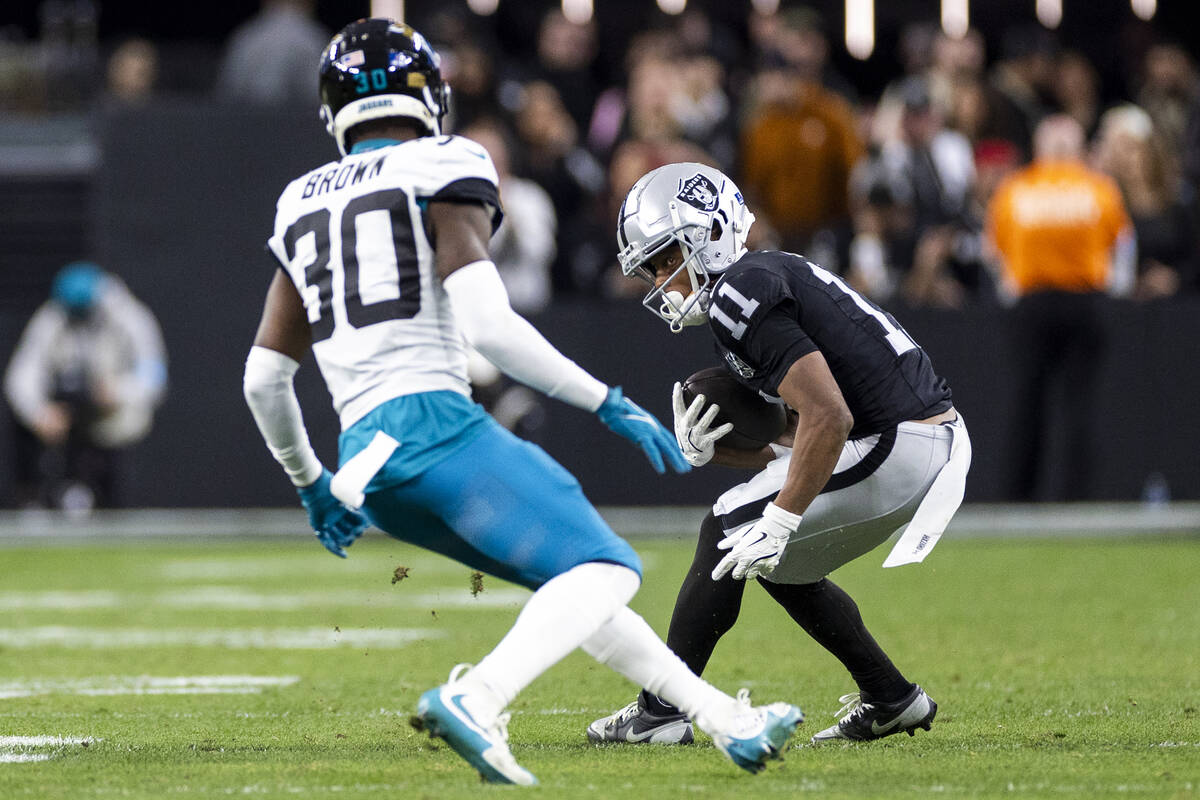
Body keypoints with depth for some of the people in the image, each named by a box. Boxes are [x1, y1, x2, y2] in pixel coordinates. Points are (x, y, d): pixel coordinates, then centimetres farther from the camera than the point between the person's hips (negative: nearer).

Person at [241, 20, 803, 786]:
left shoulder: (304, 206, 20)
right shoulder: (439, 174, 0)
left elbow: (264, 378, 19)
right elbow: (488, 325, -13)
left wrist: (312, 484, 33)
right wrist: (610, 404, -6)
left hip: (365, 459, 8)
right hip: (435, 425, -8)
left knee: (571, 582, 18)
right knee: (606, 570, -9)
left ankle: (729, 721, 17)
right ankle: (476, 698, -32)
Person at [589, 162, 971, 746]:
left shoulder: (739, 296, -13)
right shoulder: (770, 278, 19)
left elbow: (828, 417, -22)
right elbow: (798, 441, 19)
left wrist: (779, 522, -20)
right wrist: (710, 449, 4)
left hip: (896, 451, -10)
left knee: (730, 529, -3)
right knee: (782, 565, 21)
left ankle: (662, 713, -1)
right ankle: (890, 701, 24)